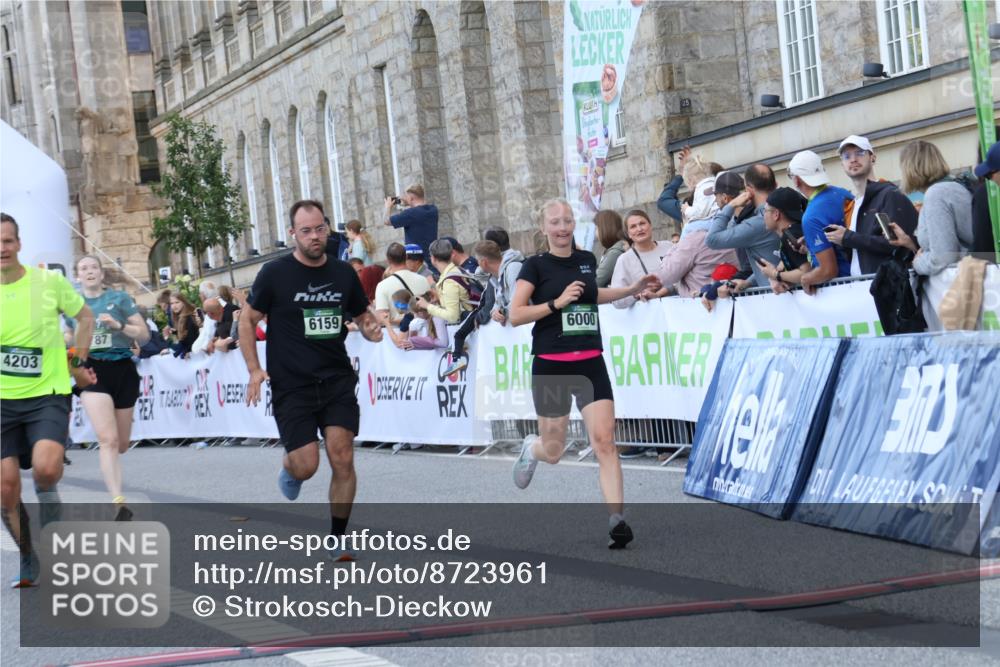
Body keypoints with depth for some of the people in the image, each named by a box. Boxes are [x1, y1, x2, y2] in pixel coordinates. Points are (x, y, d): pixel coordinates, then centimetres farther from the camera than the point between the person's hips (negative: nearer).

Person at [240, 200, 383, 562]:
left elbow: (361, 316, 19)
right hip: (291, 385, -2)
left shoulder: (343, 273, 5)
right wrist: (255, 369, -6)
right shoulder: (275, 273, -5)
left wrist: (370, 329, -5)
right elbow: (247, 319, 3)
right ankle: (290, 467, 32)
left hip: (337, 380, 2)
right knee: (307, 466, -7)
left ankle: (337, 541, 6)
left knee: (343, 460, -8)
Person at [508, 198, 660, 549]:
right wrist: (558, 302, -20)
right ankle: (530, 448, 45)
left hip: (590, 364, 3)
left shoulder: (587, 260, 9)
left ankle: (617, 520, -13)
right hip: (551, 366, -3)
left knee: (604, 441, -12)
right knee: (553, 452, 8)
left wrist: (632, 289, 21)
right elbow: (515, 315, -12)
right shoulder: (536, 266, -5)